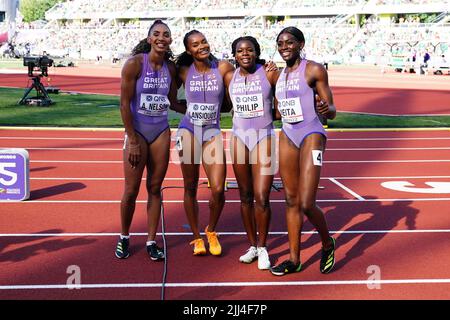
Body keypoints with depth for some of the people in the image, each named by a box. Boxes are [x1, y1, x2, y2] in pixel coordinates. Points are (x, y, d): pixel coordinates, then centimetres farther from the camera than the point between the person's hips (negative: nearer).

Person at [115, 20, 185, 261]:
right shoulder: (135, 63, -12)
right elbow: (124, 104, -12)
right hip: (137, 131, -4)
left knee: (155, 188, 8)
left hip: (161, 132, 4)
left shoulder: (171, 68, 3)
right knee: (131, 190, 3)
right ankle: (124, 238, 25)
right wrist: (133, 140, -14)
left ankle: (151, 242, 19)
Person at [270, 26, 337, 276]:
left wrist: (326, 109, -30)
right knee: (291, 201, 8)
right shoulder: (279, 75, 12)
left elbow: (332, 111, -10)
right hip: (287, 137, 6)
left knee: (306, 204, -11)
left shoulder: (314, 70, -7)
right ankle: (294, 259, 17)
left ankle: (328, 244, 17)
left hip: (311, 136, -6)